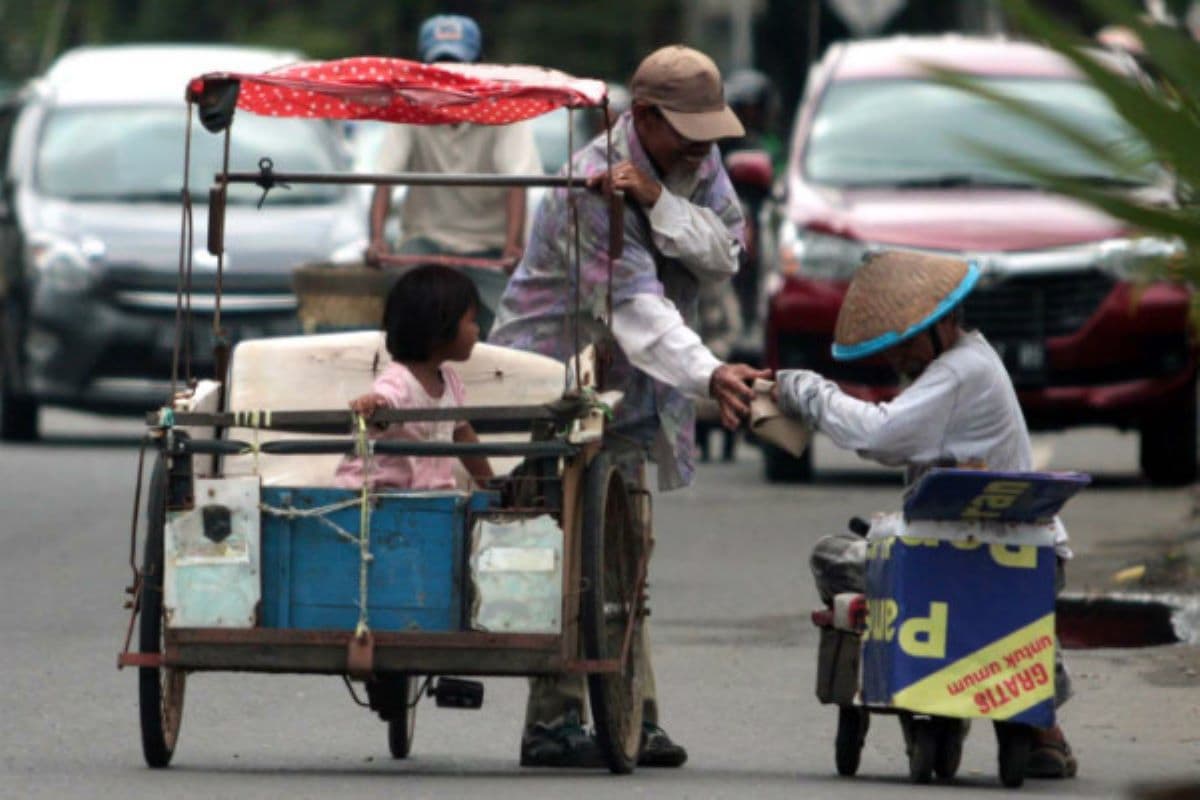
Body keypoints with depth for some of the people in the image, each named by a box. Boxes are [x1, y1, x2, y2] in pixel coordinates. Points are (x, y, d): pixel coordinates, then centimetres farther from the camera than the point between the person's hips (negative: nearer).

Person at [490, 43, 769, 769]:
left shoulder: (697, 163, 0)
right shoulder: (591, 187, -24)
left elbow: (725, 253, -14)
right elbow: (635, 305, -34)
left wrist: (659, 202, -30)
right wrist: (709, 375, -47)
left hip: (629, 387, 8)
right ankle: (556, 724, -10)